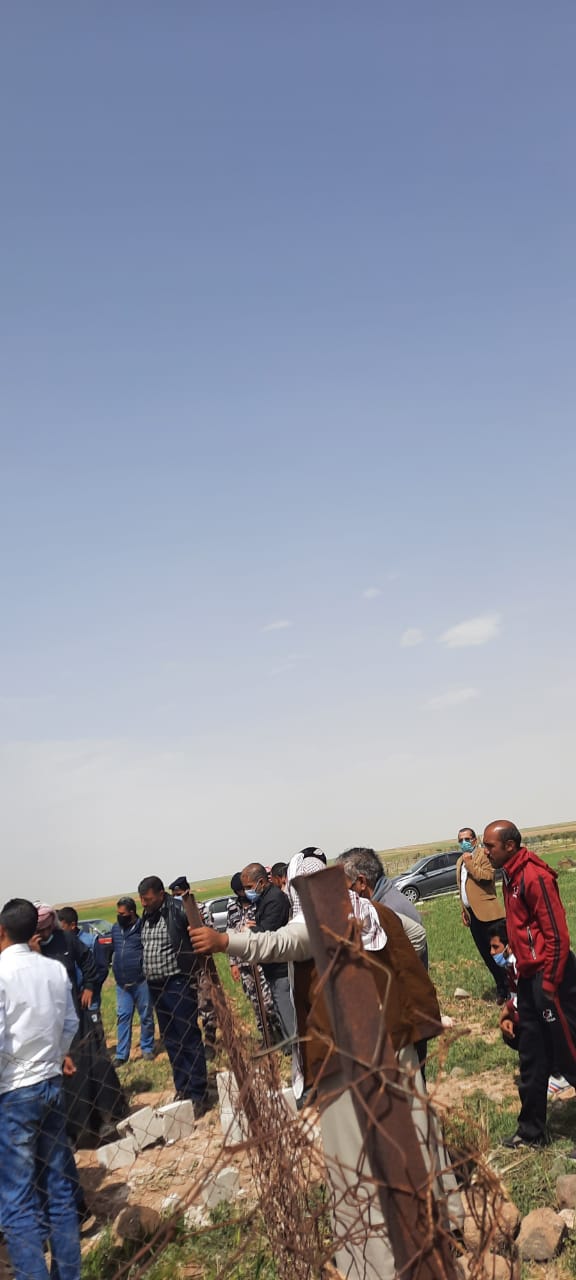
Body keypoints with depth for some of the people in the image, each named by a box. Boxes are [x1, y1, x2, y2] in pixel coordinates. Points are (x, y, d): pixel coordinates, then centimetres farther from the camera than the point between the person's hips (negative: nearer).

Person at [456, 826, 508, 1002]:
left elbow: (487, 877, -23)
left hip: (487, 912, -8)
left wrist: (470, 863, -17)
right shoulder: (460, 861, 17)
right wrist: (463, 911, 18)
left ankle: (506, 987, 5)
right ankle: (501, 988, 22)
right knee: (486, 954, 11)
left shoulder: (484, 854, -7)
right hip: (472, 913, 8)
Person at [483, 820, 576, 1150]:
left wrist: (550, 984, -18)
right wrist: (521, 969, 17)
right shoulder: (511, 877, 11)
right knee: (532, 1057, 16)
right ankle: (532, 1131, 28)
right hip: (528, 976, 9)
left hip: (549, 976, -9)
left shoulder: (534, 876, -18)